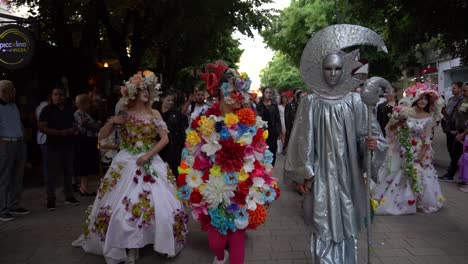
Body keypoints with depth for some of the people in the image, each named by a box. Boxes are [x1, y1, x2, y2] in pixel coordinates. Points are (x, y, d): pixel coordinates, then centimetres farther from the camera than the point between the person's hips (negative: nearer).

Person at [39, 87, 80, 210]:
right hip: (54, 146, -5)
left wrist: (73, 129, -4)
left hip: (68, 144, 5)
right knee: (53, 173, -2)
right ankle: (51, 199, 8)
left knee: (69, 171, 11)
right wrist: (60, 132, -20)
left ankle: (69, 196, 23)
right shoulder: (47, 110, -4)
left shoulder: (69, 109, 10)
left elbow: (74, 124, 21)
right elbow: (42, 127, -12)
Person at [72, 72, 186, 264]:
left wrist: (147, 155, -13)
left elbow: (165, 139, -3)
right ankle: (130, 247, 11)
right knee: (123, 204, -4)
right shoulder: (124, 114, 4)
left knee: (156, 204, -4)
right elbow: (102, 135, 9)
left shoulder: (154, 114, 3)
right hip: (127, 163, 0)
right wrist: (112, 121, -10)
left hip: (150, 163, 0)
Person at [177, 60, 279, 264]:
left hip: (243, 193, 0)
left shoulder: (250, 123, -1)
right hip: (213, 193, 0)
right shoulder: (204, 124, -3)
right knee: (215, 239, 10)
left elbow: (261, 160, 2)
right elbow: (193, 162, 1)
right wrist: (195, 192, -1)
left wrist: (261, 191, 2)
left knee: (237, 237, 8)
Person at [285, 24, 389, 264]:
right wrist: (303, 174, -2)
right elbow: (302, 140, -1)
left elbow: (368, 134, 4)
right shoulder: (310, 102, -2)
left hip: (348, 175, 2)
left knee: (347, 226, 14)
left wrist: (371, 143, -19)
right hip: (321, 175, -2)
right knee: (324, 228, 1)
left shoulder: (355, 101, 1)